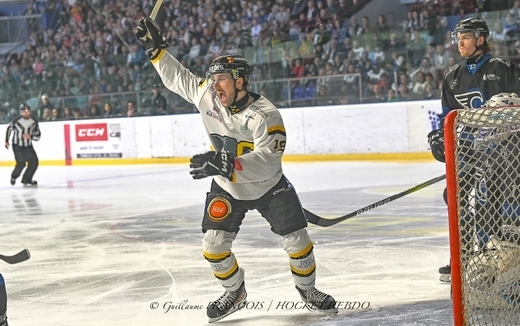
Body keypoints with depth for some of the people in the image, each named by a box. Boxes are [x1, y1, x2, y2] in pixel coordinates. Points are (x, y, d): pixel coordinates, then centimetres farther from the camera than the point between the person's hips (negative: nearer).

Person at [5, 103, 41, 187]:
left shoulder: (34, 122, -6)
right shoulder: (16, 121, -16)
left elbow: (38, 136, -2)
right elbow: (9, 129, 4)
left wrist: (30, 136, -22)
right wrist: (7, 141, 9)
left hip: (28, 146, 4)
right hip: (17, 146, -4)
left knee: (34, 162, -3)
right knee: (21, 163, -16)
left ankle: (26, 179, 17)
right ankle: (14, 176, 15)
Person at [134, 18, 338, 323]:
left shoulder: (266, 115, -30)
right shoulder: (206, 96, -14)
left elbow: (266, 161, -40)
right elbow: (178, 77, 3)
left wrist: (227, 165, -52)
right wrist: (156, 48, -4)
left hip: (269, 186, -3)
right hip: (226, 189, 4)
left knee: (297, 240, -4)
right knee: (214, 245, -7)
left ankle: (308, 289, 23)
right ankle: (235, 293, 18)